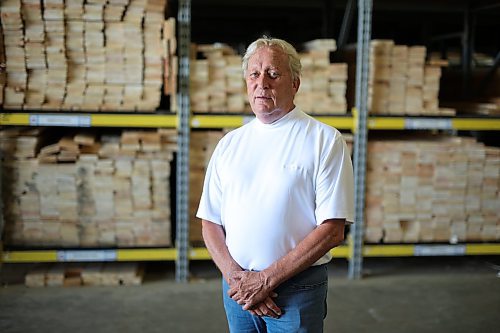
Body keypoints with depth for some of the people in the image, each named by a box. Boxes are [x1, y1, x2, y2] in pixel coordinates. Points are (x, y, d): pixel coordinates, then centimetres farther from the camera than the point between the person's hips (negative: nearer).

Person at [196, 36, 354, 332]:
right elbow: (210, 223, 6)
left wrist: (266, 279, -15)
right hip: (237, 287, 4)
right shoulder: (229, 143, 6)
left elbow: (332, 230, -14)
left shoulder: (325, 140, -8)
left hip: (296, 289, -4)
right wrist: (236, 277, -9)